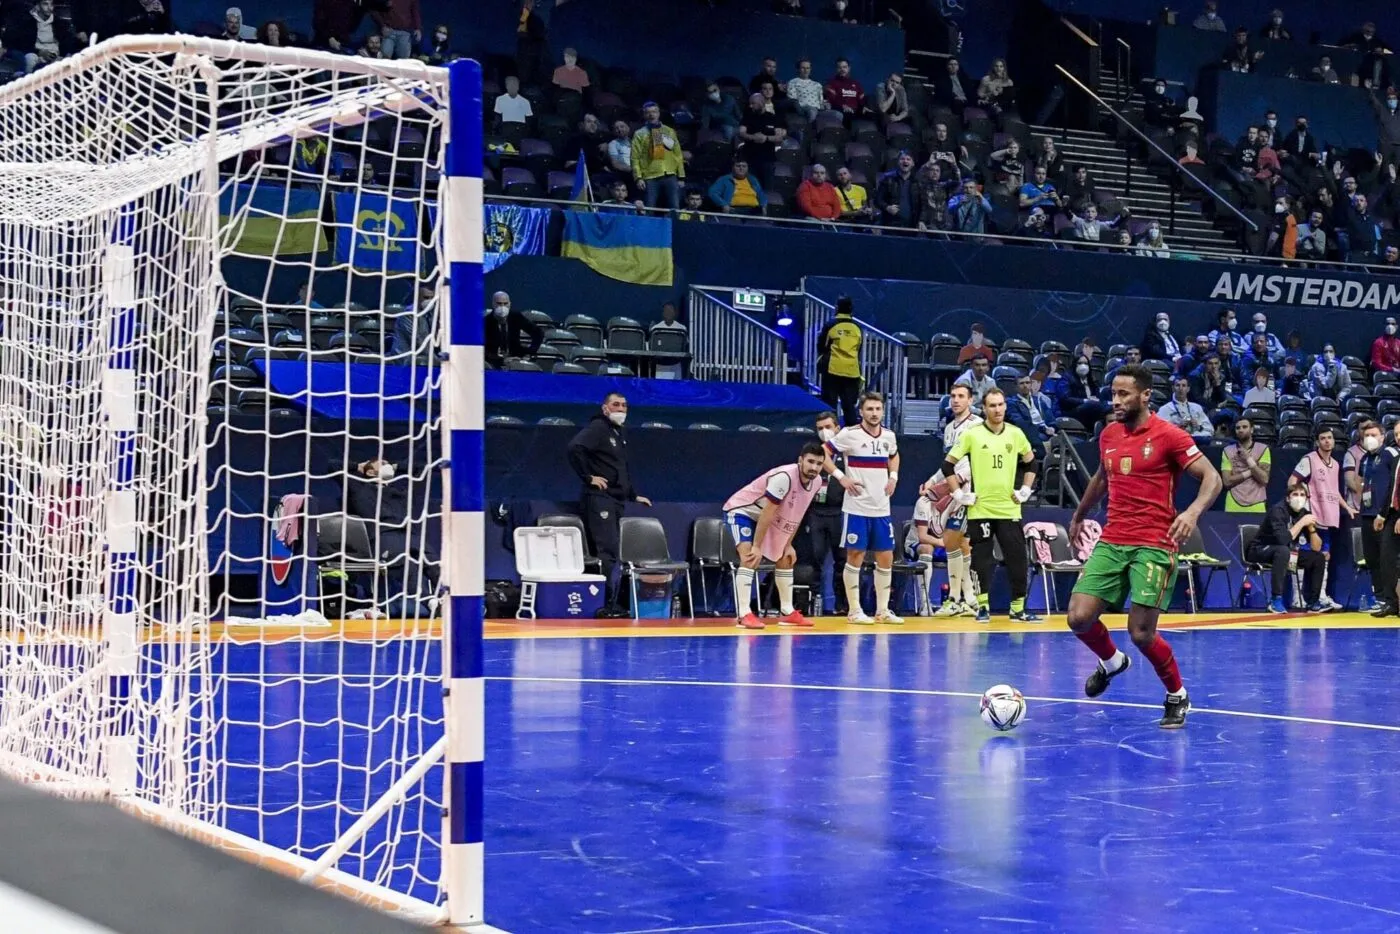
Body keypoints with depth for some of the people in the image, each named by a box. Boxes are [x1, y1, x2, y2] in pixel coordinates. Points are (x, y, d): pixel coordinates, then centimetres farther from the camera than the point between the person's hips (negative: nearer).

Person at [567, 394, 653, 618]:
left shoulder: (619, 434, 21)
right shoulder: (598, 428, -7)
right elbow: (575, 448, -23)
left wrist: (633, 495, 27)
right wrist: (588, 477, -18)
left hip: (618, 500, 9)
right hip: (600, 498, -9)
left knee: (613, 554, 8)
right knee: (608, 552, -13)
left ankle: (614, 603, 10)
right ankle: (607, 605, -13)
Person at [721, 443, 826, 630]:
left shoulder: (816, 482, -9)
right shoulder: (784, 476, -34)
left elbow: (796, 514, 4)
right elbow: (767, 513, -31)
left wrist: (788, 545, 5)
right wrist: (757, 546, -27)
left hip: (766, 517, 9)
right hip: (741, 510, -9)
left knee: (786, 559, 13)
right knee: (749, 557, -27)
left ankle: (787, 612, 25)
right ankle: (743, 615, -30)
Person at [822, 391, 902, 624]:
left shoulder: (889, 436, 8)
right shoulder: (849, 434, -8)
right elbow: (822, 454, -6)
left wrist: (893, 477, 11)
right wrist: (841, 477, -14)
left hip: (882, 509, 5)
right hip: (857, 507, -5)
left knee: (886, 558, 6)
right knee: (855, 556, -2)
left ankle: (883, 610, 15)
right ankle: (854, 611, 5)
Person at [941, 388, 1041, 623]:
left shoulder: (1015, 434, 5)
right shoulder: (972, 435, -4)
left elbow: (1030, 463, 19)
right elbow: (948, 465, 0)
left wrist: (1025, 491, 10)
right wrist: (959, 494, -4)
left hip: (1009, 509, 2)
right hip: (980, 510, -2)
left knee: (1017, 558, 0)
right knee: (982, 560, 1)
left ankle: (1018, 608, 8)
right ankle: (983, 607, 12)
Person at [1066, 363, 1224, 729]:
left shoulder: (1168, 435, -8)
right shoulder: (1109, 434, 11)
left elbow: (1212, 479, -10)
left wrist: (1192, 512, -28)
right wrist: (1079, 515, 40)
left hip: (1154, 546, -6)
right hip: (1111, 542, 6)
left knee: (1141, 633, -11)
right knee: (1079, 617, -7)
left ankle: (1177, 696, 16)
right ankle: (1112, 662, 26)